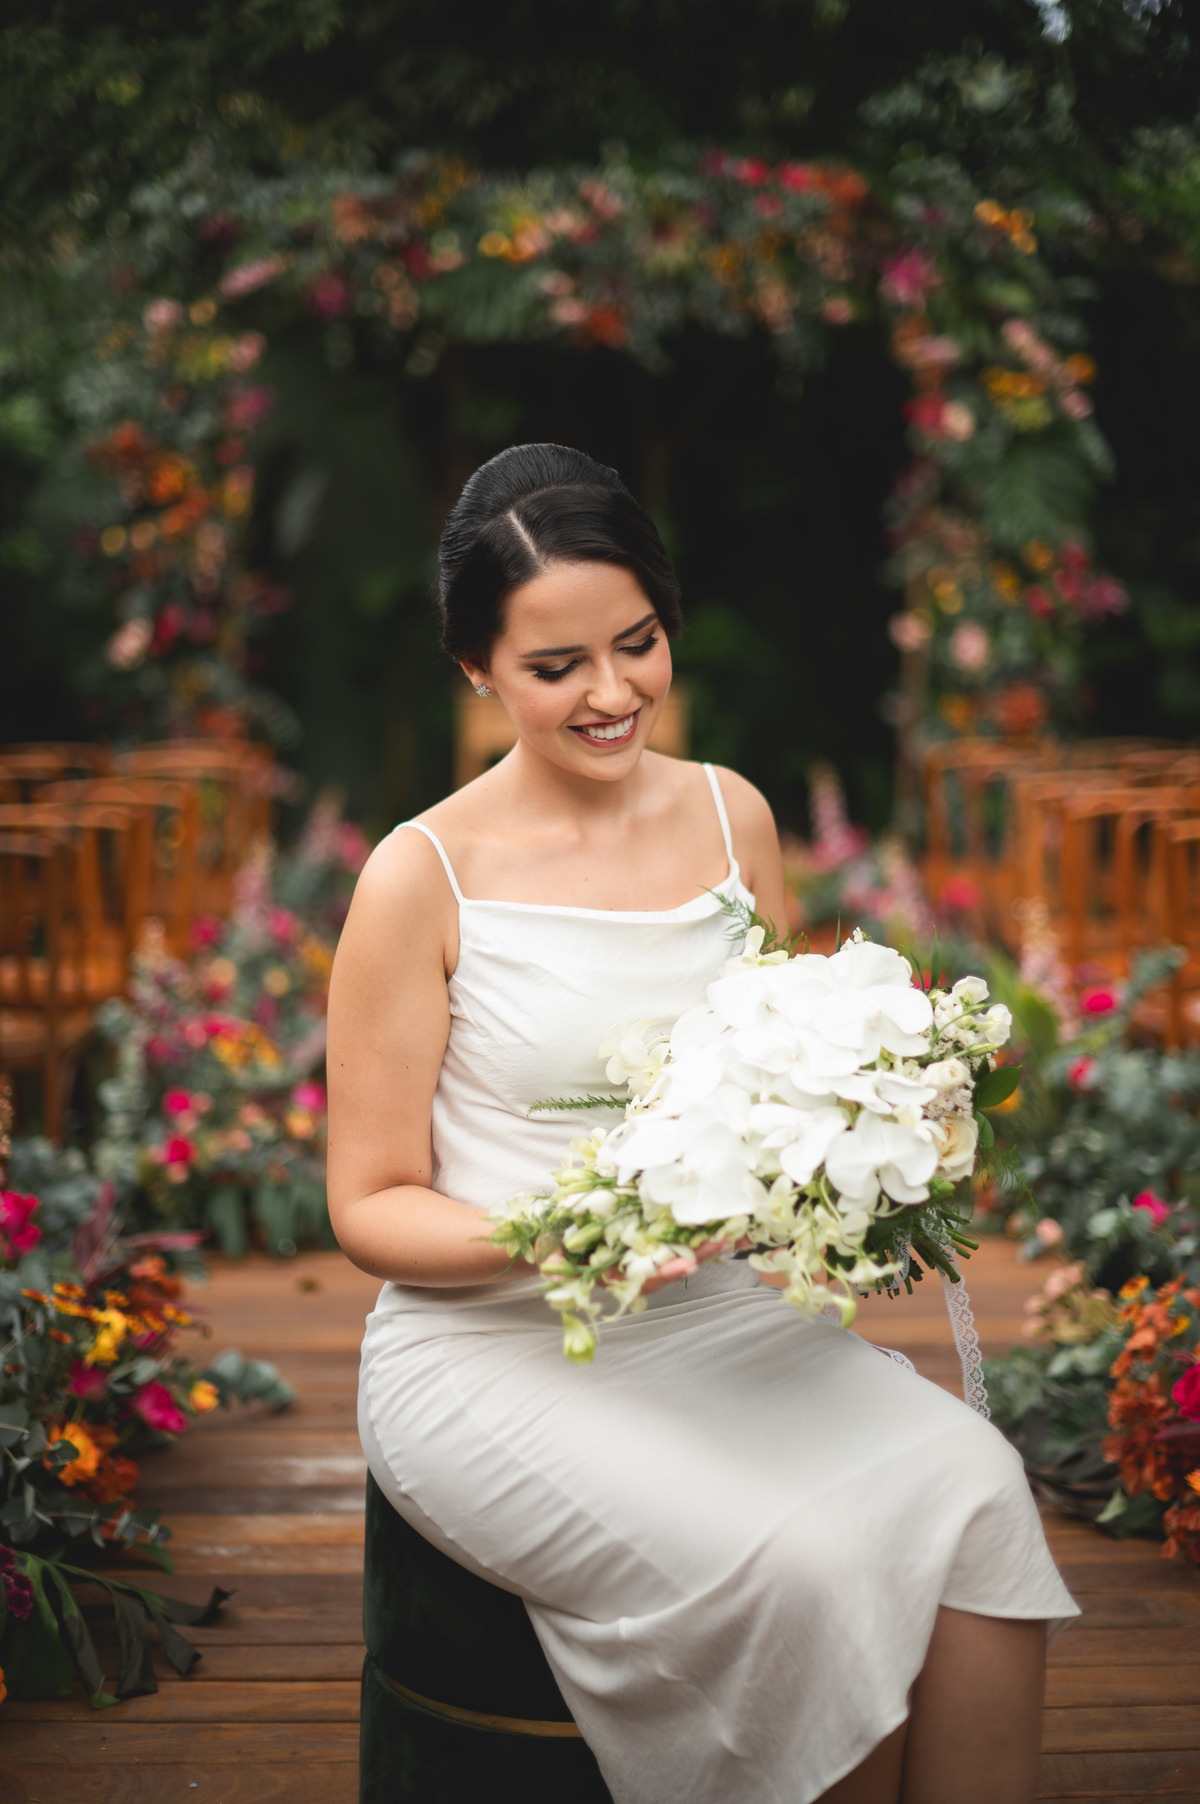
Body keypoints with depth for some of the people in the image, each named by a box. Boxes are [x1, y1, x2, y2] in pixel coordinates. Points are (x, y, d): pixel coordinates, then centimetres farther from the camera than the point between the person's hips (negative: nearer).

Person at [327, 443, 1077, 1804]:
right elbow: (372, 1206, -5)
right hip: (493, 1349, -4)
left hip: (721, 1313, 5)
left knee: (972, 1487, -23)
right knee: (796, 1563, -28)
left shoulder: (732, 815, 7)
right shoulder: (426, 876, -9)